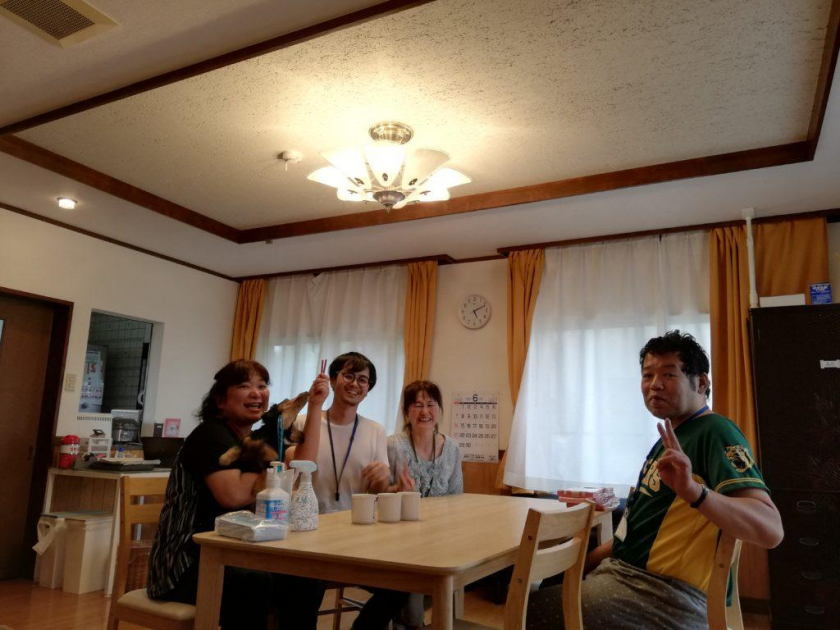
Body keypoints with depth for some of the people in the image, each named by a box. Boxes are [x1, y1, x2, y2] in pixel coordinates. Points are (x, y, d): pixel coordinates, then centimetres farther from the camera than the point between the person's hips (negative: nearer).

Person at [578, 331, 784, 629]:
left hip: (670, 596, -9)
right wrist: (587, 560, 16)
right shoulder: (672, 437, 14)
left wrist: (693, 490, -42)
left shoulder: (715, 432, -15)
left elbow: (771, 530, -27)